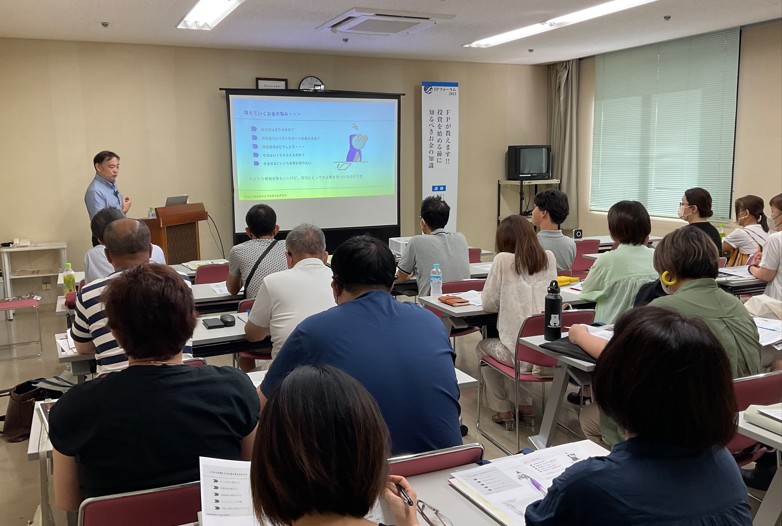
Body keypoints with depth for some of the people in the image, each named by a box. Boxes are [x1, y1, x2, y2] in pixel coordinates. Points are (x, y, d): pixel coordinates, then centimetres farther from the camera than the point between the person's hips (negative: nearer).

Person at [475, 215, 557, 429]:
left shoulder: (503, 260, -9)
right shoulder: (548, 258, 4)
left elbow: (489, 303, -4)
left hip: (518, 352, -4)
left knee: (483, 347, 28)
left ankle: (504, 410, 30)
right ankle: (525, 405, 35)